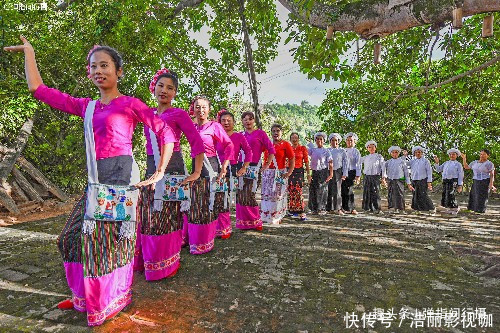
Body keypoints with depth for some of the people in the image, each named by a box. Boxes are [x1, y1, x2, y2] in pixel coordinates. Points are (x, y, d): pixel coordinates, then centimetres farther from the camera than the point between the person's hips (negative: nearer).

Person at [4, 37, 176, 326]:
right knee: (74, 235, 14)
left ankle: (113, 300, 23)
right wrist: (29, 52, 24)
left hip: (121, 178, -7)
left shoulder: (130, 104, -3)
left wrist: (160, 172, -8)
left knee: (114, 239, 1)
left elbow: (166, 133, -6)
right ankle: (86, 296, 34)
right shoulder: (86, 107, 15)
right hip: (96, 182, 7)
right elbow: (39, 89, 20)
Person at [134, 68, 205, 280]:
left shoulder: (178, 114, -5)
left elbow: (197, 143, -8)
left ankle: (167, 264, 18)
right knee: (148, 215, 13)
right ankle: (148, 260, 31)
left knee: (167, 216, 1)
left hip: (171, 170, -6)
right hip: (151, 170, 7)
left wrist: (196, 173, -10)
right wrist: (150, 169, 18)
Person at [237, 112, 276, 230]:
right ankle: (243, 222, 17)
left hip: (253, 168, -4)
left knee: (249, 195, -7)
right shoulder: (241, 135, 14)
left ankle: (256, 221, 11)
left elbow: (271, 150, 2)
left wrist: (267, 165, 0)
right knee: (241, 196, 3)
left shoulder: (260, 133, 3)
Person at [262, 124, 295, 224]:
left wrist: (289, 173, -11)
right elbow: (265, 158, 16)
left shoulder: (285, 144, -1)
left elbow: (292, 160, -2)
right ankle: (266, 216, 18)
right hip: (267, 173, 4)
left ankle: (277, 217, 10)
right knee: (266, 195, 6)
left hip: (280, 173, -4)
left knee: (278, 196, -1)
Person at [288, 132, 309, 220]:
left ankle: (301, 212, -8)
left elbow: (306, 161, 2)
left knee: (298, 191, -11)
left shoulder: (303, 148, 3)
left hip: (299, 171, -3)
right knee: (291, 191, 5)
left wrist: (308, 173, -2)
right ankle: (291, 210, 19)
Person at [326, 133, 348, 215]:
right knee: (329, 190, 1)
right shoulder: (327, 151, 12)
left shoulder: (342, 151, 7)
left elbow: (346, 162, 4)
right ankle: (330, 208, 11)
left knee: (337, 190, -3)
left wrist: (344, 174, -2)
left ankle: (338, 208, 6)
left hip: (337, 172, -1)